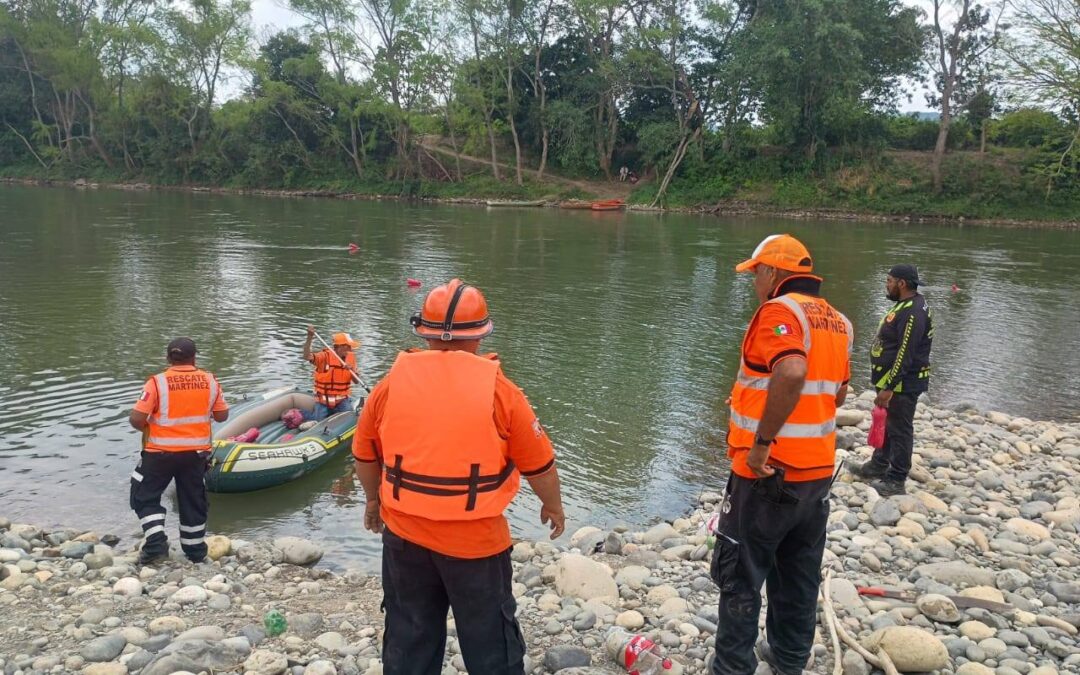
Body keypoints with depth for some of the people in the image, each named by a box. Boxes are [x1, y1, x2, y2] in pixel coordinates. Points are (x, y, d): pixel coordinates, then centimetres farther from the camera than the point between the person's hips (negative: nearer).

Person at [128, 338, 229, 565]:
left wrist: (149, 429, 5)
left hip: (161, 452, -3)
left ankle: (156, 543, 2)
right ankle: (195, 551, 26)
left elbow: (136, 419, -15)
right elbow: (222, 415, 3)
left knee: (145, 497, 15)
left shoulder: (157, 382, -14)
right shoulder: (210, 381, -5)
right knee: (193, 501, 16)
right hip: (197, 453, 3)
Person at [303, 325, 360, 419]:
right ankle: (301, 414, 26)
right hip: (323, 400, -3)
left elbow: (356, 381, 0)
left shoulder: (351, 357, 0)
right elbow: (307, 357, -30)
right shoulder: (325, 356, -13)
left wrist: (352, 370, -22)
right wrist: (309, 338, -41)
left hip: (342, 399, 3)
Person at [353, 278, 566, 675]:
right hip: (476, 542, -3)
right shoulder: (498, 390, -12)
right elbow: (539, 463, -4)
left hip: (404, 536, 3)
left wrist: (374, 499, 27)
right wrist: (553, 506, 15)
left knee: (408, 641, 21)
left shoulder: (392, 383, -4)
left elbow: (365, 453, 9)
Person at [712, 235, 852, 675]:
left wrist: (761, 442, -28)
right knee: (798, 576, 20)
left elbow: (791, 374, -34)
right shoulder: (837, 321, 10)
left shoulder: (780, 311, -16)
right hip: (818, 470, 8)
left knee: (740, 576, 6)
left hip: (768, 473, -8)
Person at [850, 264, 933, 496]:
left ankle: (895, 481, 8)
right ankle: (878, 466, 35)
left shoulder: (914, 312, -23)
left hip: (903, 384, -10)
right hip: (893, 381, 10)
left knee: (899, 430, -1)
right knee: (885, 424, 21)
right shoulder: (906, 305, 11)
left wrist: (888, 388, -25)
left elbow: (905, 355, -26)